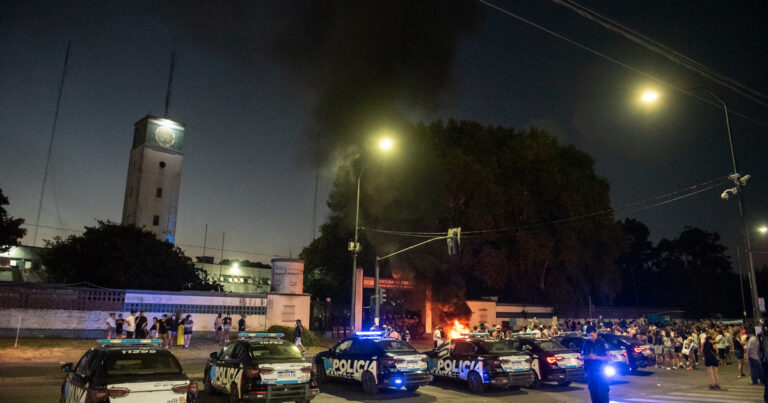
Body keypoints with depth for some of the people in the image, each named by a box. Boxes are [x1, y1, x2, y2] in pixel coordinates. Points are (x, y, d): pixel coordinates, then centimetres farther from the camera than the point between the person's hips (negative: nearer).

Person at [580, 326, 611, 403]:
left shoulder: (602, 343, -2)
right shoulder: (586, 343, 8)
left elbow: (608, 358, -5)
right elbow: (581, 357, 13)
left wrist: (596, 357, -17)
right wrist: (587, 357, -10)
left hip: (600, 371, -4)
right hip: (590, 371, 4)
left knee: (603, 391, -6)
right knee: (593, 392, 6)